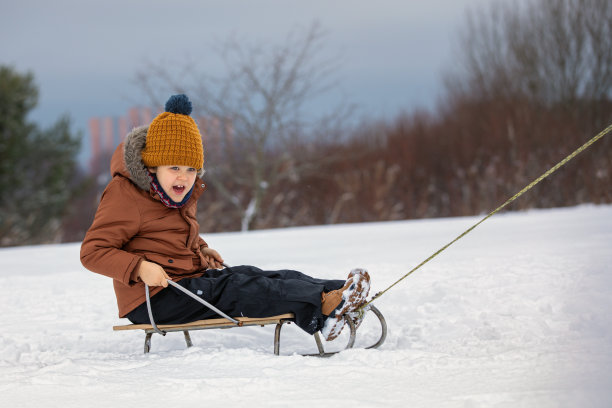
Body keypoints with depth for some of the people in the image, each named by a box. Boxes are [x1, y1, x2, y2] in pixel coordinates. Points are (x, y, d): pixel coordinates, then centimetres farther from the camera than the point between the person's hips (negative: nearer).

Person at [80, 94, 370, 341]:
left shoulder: (184, 194, 16)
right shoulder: (124, 195, -11)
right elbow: (93, 251, -15)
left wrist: (200, 249, 14)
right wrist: (139, 267, -28)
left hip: (190, 279, 9)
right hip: (152, 301, -9)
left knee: (250, 276, -13)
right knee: (236, 288, -24)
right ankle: (323, 304, -36)